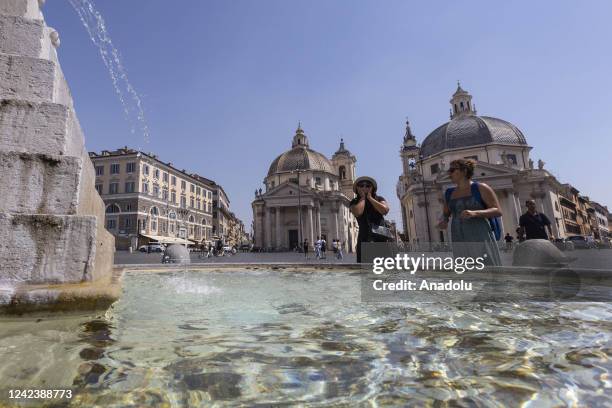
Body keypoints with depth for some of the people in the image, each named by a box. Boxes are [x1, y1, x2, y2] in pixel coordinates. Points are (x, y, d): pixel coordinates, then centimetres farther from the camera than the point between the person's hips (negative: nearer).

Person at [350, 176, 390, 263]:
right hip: (365, 238, -1)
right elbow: (358, 213, -16)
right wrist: (362, 198, -2)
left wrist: (370, 198, -4)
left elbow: (385, 210, -10)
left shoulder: (379, 199, 12)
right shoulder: (355, 202, 7)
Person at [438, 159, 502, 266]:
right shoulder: (449, 193, 12)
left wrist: (474, 213, -21)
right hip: (460, 244, 4)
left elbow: (498, 211, -5)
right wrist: (443, 221, 0)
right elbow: (446, 214, 24)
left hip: (480, 240, -4)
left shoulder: (480, 188, 0)